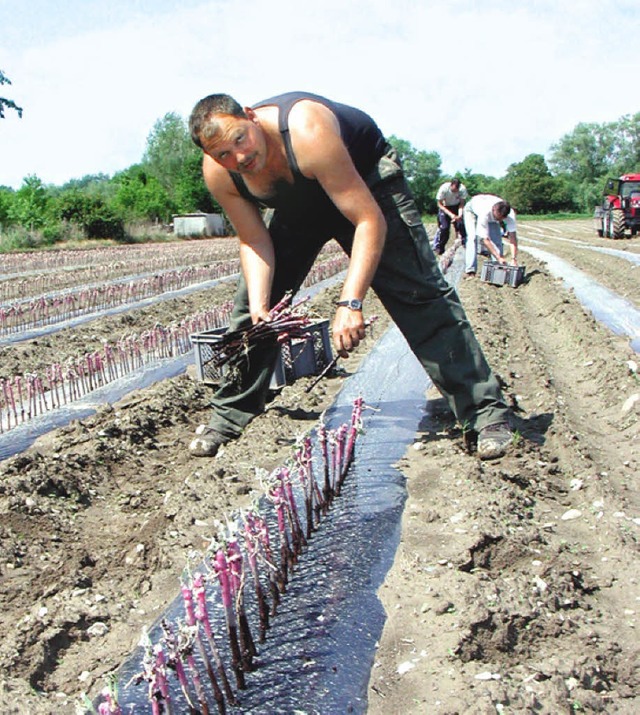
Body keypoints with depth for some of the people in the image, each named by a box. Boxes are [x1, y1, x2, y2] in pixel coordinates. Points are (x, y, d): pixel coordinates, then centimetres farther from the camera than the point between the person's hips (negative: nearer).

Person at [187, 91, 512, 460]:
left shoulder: (306, 132, -41)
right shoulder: (218, 173, -24)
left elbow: (370, 221, -40)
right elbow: (255, 241, -12)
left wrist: (351, 302, -48)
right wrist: (259, 307, -28)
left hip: (367, 178, -5)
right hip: (297, 205, 5)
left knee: (420, 293, -15)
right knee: (252, 304, -2)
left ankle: (487, 411, -8)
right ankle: (229, 416, 14)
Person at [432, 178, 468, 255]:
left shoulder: (462, 189, -26)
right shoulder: (444, 188, -32)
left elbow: (462, 204, -13)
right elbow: (440, 204, -21)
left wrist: (460, 215, -32)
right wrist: (451, 214, -32)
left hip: (456, 206, 2)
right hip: (445, 207, -2)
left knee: (461, 224, -10)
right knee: (444, 227, -11)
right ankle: (438, 248, -1)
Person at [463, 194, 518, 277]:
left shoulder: (510, 214, -36)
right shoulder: (485, 213, -47)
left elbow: (513, 237, -37)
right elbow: (485, 239, -44)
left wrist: (514, 259, -48)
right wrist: (499, 257, -48)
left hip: (491, 216, 4)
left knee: (497, 240, -13)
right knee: (473, 238, -23)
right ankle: (470, 271, -23)